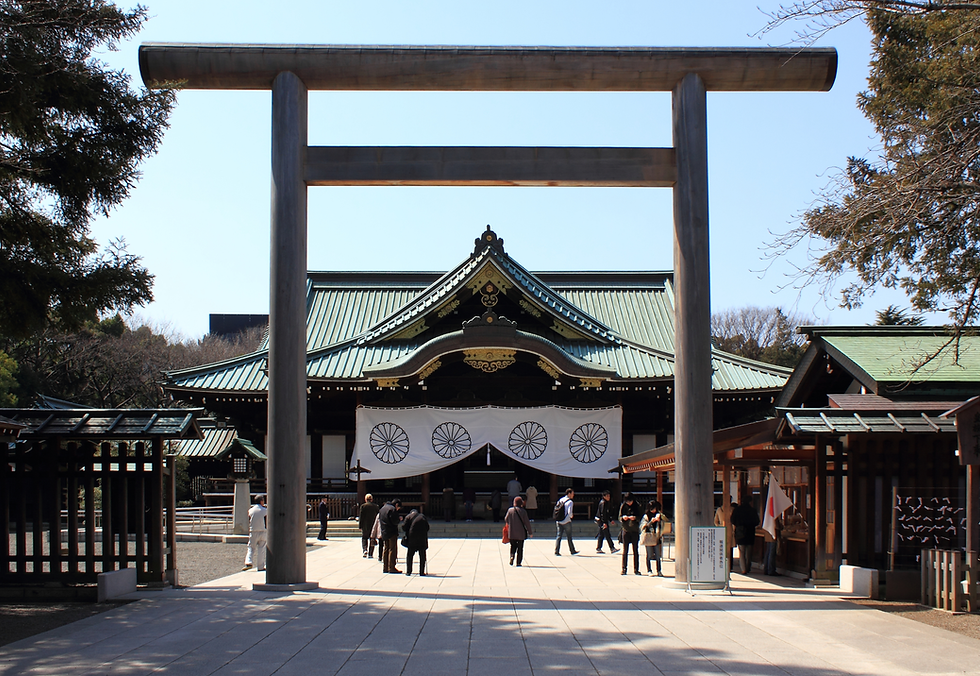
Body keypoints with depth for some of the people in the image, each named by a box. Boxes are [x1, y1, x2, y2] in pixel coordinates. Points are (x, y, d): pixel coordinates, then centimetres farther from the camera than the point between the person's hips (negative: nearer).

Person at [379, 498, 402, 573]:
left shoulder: (382, 508, 15)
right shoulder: (392, 509, -13)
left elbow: (379, 520, 20)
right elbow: (394, 521, -19)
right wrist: (399, 519, 0)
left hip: (384, 532, 8)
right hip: (392, 533, -8)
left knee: (386, 549, 14)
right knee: (392, 550, -5)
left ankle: (385, 567, 16)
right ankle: (392, 568, -7)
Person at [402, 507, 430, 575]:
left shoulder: (408, 517, 11)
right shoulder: (423, 516, 19)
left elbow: (404, 527, 3)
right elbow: (427, 527, 13)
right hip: (422, 539, 2)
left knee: (410, 555, 6)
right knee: (422, 555, 7)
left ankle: (408, 571, 3)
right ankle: (421, 572, 5)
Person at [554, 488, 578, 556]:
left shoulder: (560, 500, 9)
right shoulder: (570, 502, -11)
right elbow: (569, 512, -18)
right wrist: (571, 516, 3)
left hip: (559, 522, 5)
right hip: (566, 521, -5)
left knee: (559, 536, 6)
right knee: (569, 537, 7)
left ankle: (556, 551, -1)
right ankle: (572, 551, 16)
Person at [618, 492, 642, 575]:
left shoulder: (637, 506, 0)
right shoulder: (623, 506, 5)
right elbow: (619, 518, 9)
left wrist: (635, 518, -18)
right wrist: (623, 518, -13)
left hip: (635, 530, -1)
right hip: (626, 530, 1)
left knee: (635, 550, 2)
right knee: (625, 550, 1)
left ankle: (636, 569, 7)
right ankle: (624, 569, 7)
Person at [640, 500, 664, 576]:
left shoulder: (659, 515, 11)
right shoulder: (646, 516, 4)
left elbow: (662, 526, 9)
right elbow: (644, 526, -2)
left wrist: (659, 520, -10)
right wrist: (651, 522, -16)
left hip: (656, 537, 2)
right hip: (648, 538, -2)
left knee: (658, 555, 0)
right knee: (649, 555, 1)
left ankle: (659, 571, 5)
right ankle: (649, 570, 7)